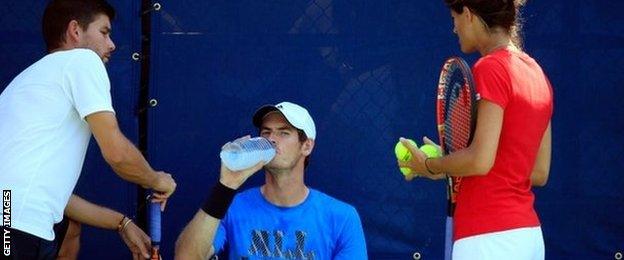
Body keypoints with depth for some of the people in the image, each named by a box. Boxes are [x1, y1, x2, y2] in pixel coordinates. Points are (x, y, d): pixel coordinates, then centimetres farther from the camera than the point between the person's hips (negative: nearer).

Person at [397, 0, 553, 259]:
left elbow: (481, 160, -18)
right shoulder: (535, 72, 14)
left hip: (489, 237, -9)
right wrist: (450, 165, 18)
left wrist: (430, 165, 0)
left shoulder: (490, 68, -10)